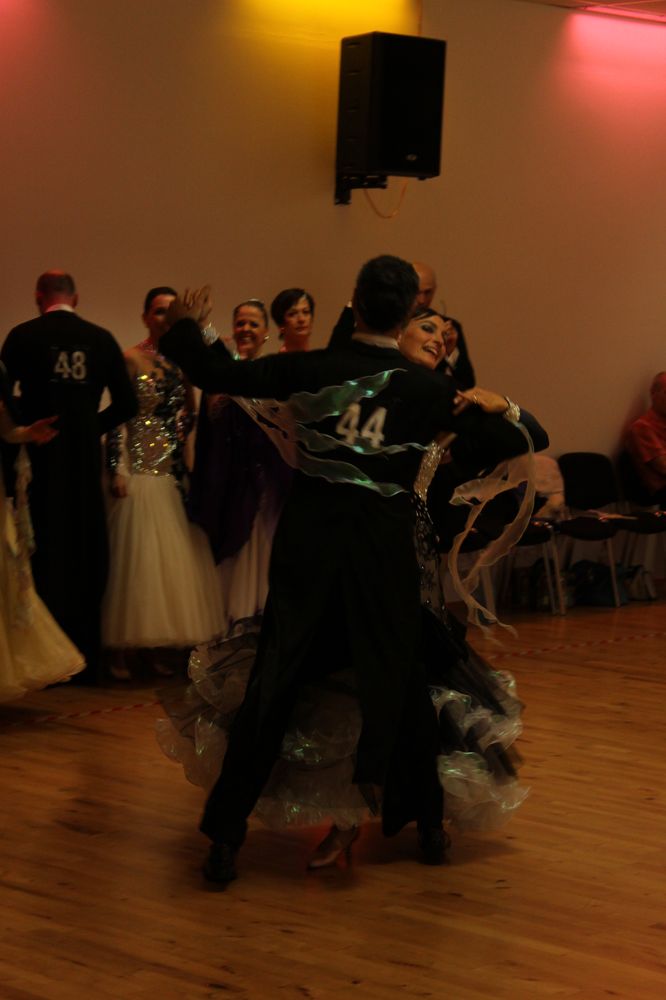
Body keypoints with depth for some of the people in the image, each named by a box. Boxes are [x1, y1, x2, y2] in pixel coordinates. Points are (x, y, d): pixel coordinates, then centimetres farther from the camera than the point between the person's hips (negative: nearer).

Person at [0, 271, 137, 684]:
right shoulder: (101, 338, 2)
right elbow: (126, 404, 2)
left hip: (38, 458, -2)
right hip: (86, 460, 2)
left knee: (43, 554, 4)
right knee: (87, 557, 10)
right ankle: (87, 660, 15)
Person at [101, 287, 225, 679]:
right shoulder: (131, 360, -6)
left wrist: (184, 430, -1)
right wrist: (117, 470, -14)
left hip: (174, 470, 6)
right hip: (139, 470, -6)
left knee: (174, 556, 5)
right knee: (136, 555, -5)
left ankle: (159, 647, 12)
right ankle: (121, 651, 0)